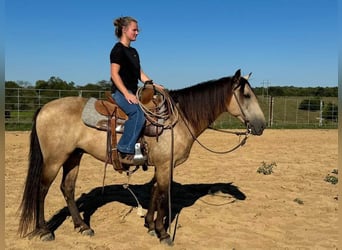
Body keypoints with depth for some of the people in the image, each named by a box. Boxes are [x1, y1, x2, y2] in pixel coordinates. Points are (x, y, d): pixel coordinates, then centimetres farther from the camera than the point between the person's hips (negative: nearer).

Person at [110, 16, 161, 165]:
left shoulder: (133, 52, 20)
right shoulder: (118, 49, -7)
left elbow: (140, 73, 22)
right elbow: (114, 74, -15)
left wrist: (153, 84, 6)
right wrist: (126, 94, -23)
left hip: (133, 92, 10)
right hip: (120, 92, -10)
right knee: (138, 113, -34)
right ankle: (125, 152, -31)